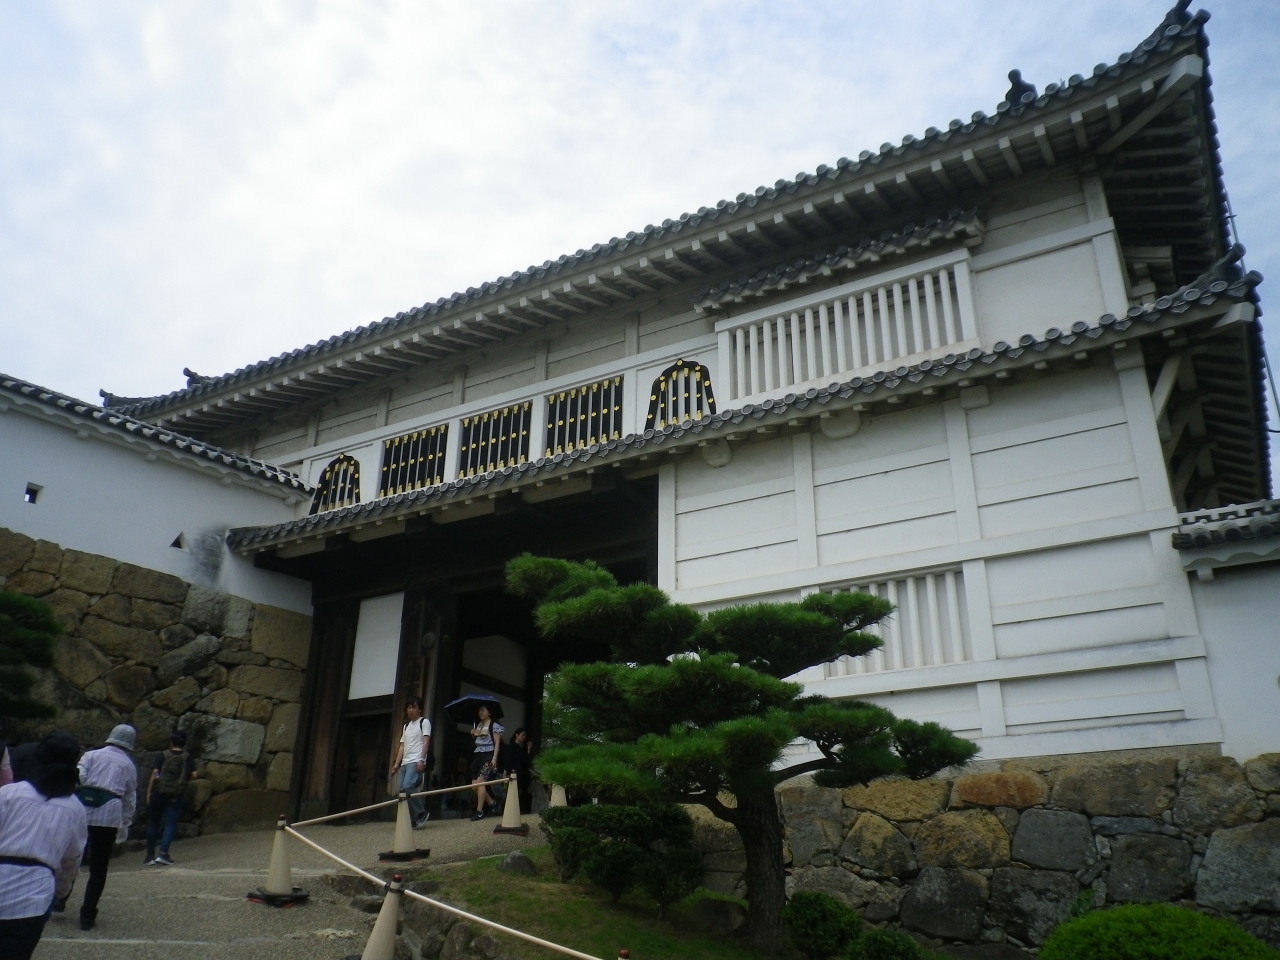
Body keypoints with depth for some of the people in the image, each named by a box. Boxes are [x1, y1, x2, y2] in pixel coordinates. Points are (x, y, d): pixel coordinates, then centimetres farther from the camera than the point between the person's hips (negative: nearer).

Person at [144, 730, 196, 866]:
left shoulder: (162, 756, 0)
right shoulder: (187, 758, 3)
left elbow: (154, 773, -8)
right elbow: (193, 775, -5)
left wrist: (149, 792, -6)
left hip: (158, 792, 0)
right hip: (177, 795, 0)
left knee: (153, 823, 12)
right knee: (170, 823, 2)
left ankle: (150, 855, 16)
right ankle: (163, 853, -12)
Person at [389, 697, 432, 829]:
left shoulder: (424, 722, 3)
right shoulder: (406, 725, 25)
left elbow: (426, 742, -6)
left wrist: (421, 760, -17)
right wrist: (396, 763, 12)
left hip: (416, 762, -8)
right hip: (404, 763, 8)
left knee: (407, 787, -24)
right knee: (400, 790, -1)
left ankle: (421, 814, -10)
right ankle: (412, 820, 3)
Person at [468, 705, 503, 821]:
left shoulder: (494, 725, -2)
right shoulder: (478, 725, 20)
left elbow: (497, 742, -8)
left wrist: (494, 758, -17)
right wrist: (473, 734, 4)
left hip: (488, 755, -8)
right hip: (477, 756, 8)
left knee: (480, 782, -17)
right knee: (474, 784, 2)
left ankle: (479, 811, -14)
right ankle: (492, 803, 19)